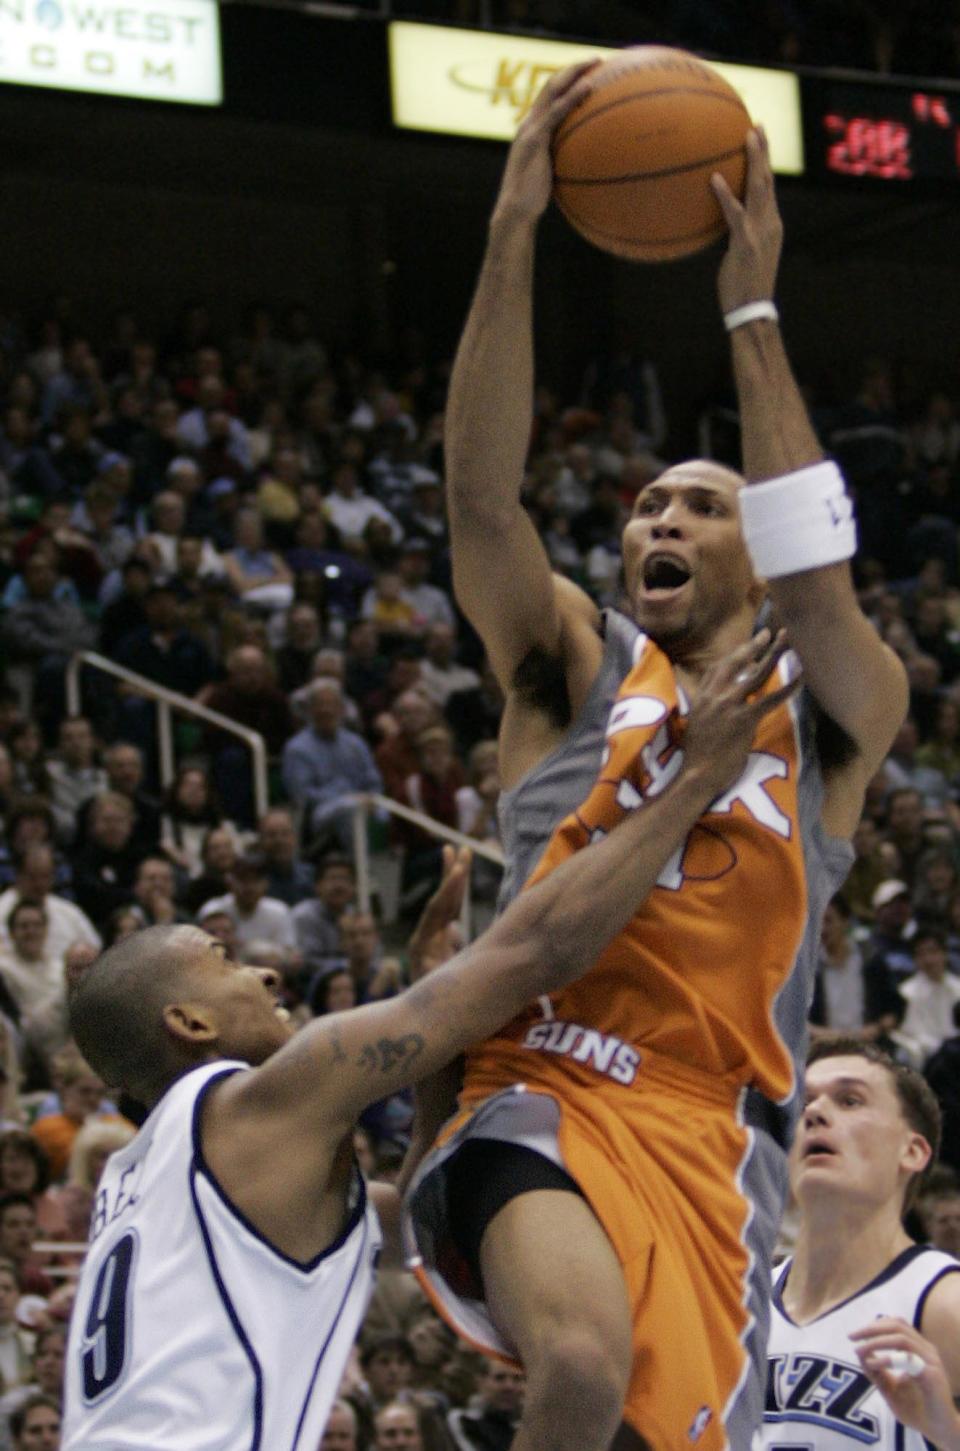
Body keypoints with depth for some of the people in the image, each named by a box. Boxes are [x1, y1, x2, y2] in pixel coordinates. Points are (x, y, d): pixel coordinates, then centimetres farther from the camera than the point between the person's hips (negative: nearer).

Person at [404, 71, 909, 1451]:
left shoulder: (834, 717, 13)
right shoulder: (577, 667, 11)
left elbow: (815, 581, -9)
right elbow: (480, 497, -5)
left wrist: (754, 314, -11)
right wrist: (512, 237, -14)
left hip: (713, 1133, 2)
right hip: (545, 1094, -2)